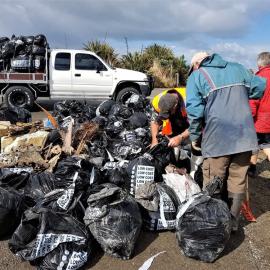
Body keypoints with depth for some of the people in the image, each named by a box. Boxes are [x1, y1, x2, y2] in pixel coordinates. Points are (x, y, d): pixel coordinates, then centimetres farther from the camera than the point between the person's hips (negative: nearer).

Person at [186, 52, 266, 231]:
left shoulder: (196, 76, 3)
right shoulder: (237, 68, 15)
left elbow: (195, 111, -8)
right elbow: (259, 88, 15)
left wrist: (194, 137, 4)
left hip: (217, 140, -4)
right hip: (245, 137, 4)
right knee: (238, 183, 15)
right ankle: (233, 222, 27)